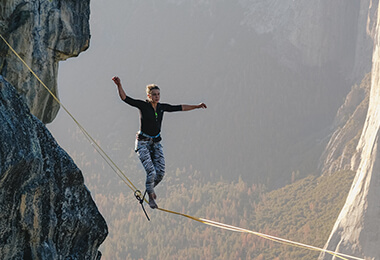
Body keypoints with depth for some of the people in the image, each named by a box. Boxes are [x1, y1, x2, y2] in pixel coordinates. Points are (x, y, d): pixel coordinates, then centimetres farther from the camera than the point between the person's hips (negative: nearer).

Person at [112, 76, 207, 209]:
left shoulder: (162, 107, 4)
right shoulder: (143, 105, -10)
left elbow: (180, 108, 15)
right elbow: (125, 98, -19)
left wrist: (197, 106, 16)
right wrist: (119, 86, -34)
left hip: (156, 143, 5)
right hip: (143, 143, -5)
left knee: (160, 173, -3)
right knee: (151, 172, -17)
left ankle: (150, 188, 28)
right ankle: (151, 197, 4)